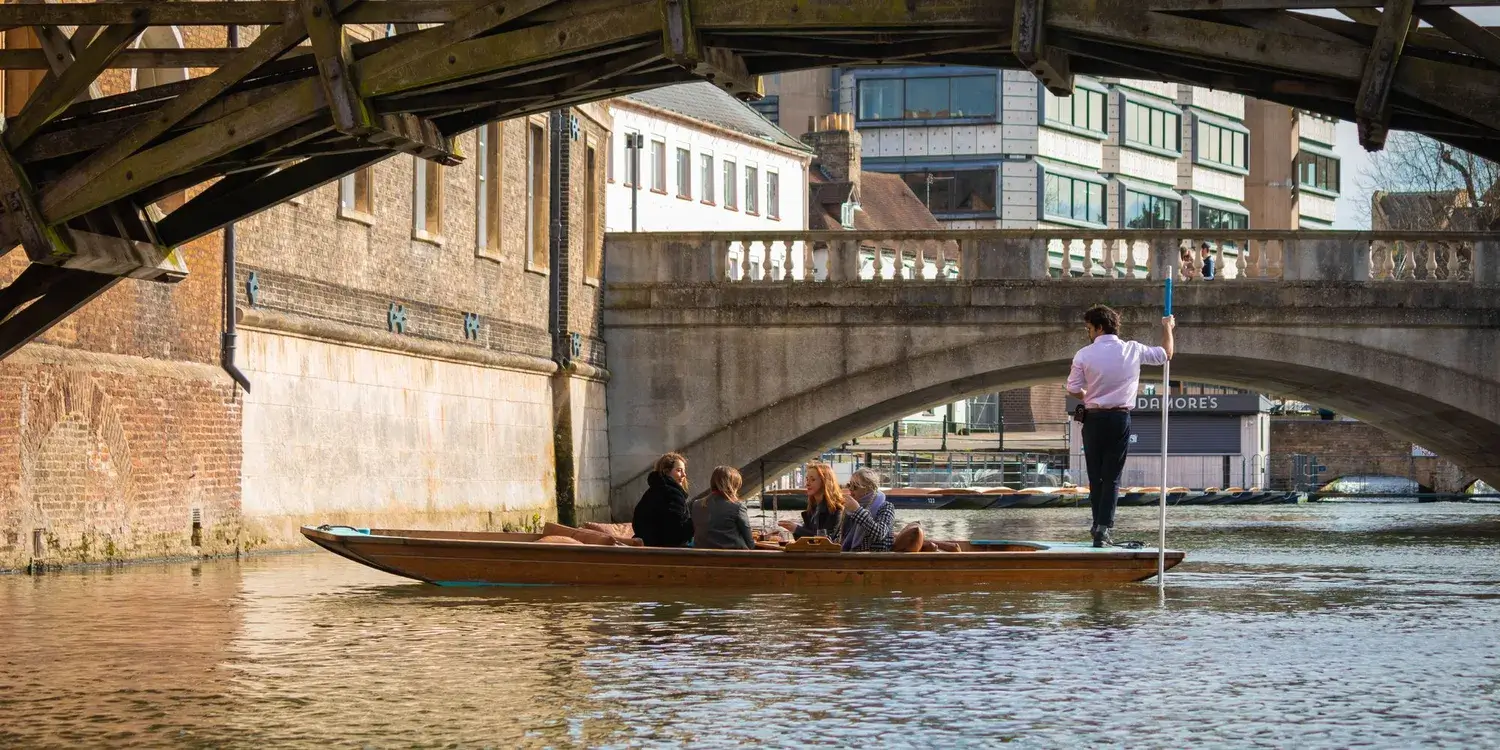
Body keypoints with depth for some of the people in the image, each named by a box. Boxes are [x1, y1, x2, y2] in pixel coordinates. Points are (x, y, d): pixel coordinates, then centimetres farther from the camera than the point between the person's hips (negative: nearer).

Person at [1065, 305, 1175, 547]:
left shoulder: (1084, 355, -7)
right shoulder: (1133, 350, -1)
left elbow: (1073, 389, -3)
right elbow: (1166, 354, 14)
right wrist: (1167, 328, 31)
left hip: (1094, 418, -1)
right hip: (1120, 419, 1)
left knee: (1095, 476, 11)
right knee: (1112, 477, 2)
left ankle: (1098, 525, 11)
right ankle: (1103, 527, -9)